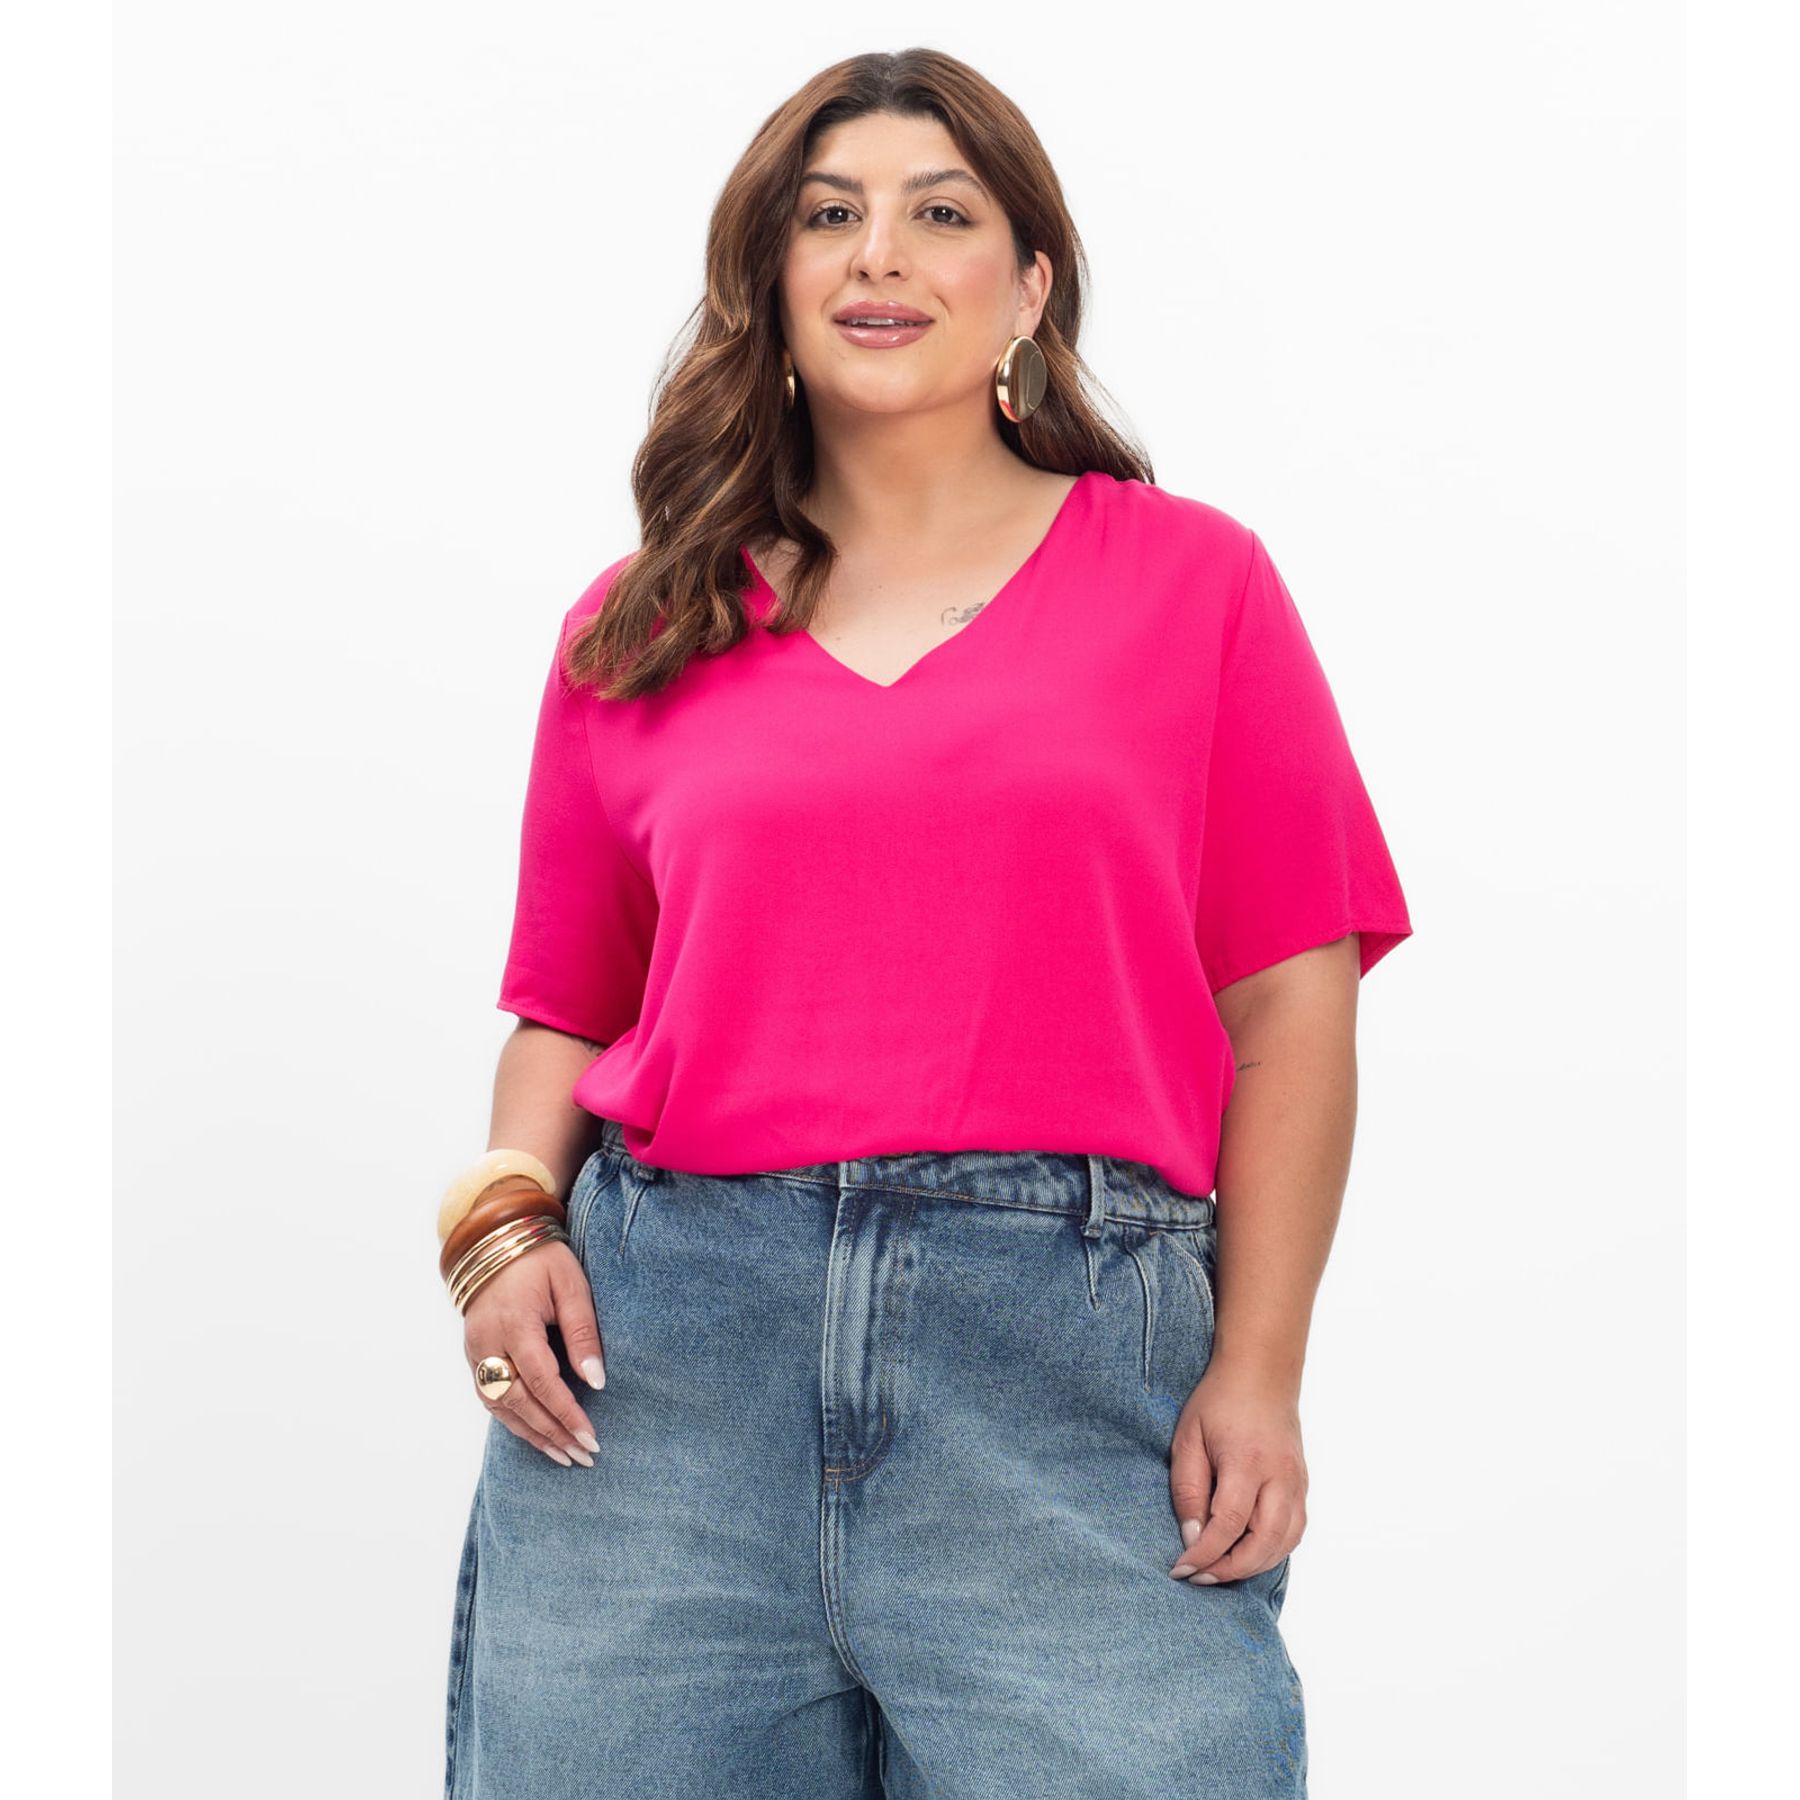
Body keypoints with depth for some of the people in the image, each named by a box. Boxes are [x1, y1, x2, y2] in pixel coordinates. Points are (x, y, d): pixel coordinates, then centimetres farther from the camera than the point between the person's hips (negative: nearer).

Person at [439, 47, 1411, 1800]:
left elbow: (1289, 999, 4)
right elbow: (568, 1011, 17)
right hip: (660, 1343, 2)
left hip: (1070, 1372, -1)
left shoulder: (1191, 579, 9)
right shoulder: (638, 632, 15)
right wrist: (509, 1216, -2)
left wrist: (1257, 1372, -4)